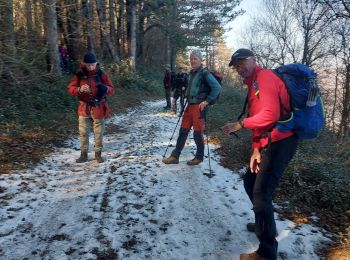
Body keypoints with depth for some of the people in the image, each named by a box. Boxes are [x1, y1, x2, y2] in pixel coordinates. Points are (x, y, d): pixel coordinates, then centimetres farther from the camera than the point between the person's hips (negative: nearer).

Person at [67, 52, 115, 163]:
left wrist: (105, 88, -28)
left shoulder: (101, 74, -5)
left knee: (98, 133, 7)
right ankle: (83, 154, 20)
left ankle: (98, 153, 22)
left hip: (98, 108, -1)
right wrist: (79, 89, -25)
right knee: (83, 132, 7)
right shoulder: (79, 75, -2)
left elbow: (112, 90, -4)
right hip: (84, 108, 1)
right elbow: (70, 88, -4)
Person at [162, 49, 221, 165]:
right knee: (183, 131, 8)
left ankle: (199, 157, 18)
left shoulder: (205, 73, -10)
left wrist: (207, 101, -16)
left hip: (199, 107, -8)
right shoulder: (192, 73, 15)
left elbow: (217, 88, -15)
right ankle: (175, 156, 14)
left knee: (198, 133, 1)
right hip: (190, 105, 8)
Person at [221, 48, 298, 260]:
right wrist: (256, 149, 8)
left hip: (281, 142, -10)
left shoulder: (264, 77, -11)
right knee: (251, 182, 21)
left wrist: (239, 124, -16)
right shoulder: (254, 84, 21)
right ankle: (263, 224, 39)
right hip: (269, 143, 10)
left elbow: (270, 114, -25)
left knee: (261, 194, -11)